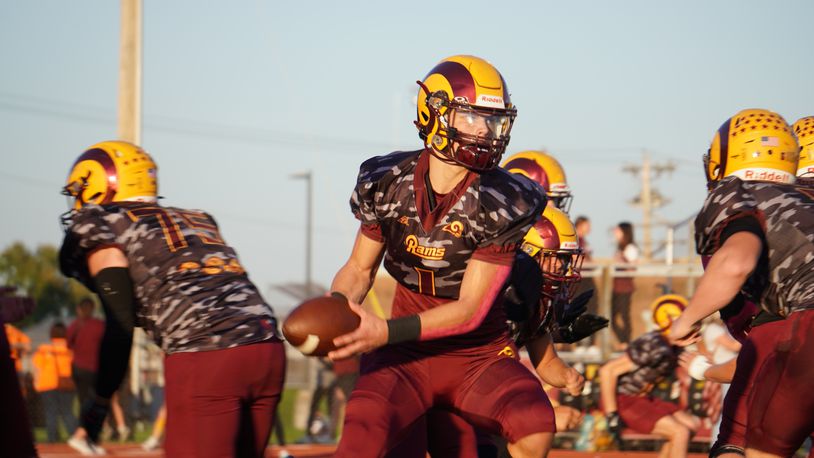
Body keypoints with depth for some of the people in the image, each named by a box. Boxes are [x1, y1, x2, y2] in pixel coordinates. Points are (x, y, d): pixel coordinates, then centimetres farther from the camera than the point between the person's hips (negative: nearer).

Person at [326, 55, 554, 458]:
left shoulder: (503, 203, -14)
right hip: (407, 354, 1)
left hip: (478, 353, -1)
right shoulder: (387, 183, -4)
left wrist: (387, 331, -28)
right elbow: (361, 268, 9)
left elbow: (471, 309, -16)